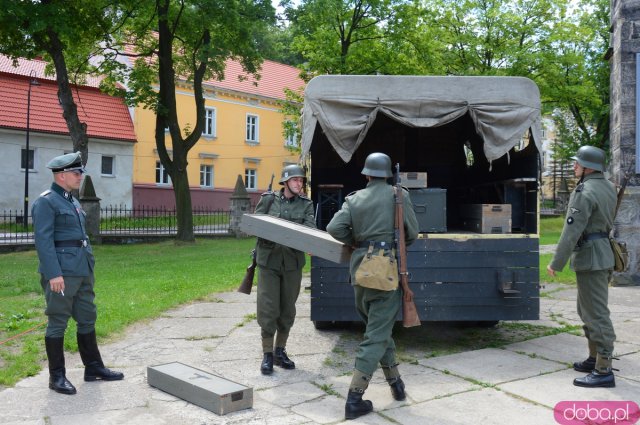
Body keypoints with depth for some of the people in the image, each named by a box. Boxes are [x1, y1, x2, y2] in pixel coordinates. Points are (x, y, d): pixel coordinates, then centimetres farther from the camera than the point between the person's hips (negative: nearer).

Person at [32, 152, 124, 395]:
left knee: (87, 319, 14)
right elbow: (43, 240, -16)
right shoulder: (46, 202, -9)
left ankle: (93, 368, 24)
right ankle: (57, 376, 11)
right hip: (62, 273, -9)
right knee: (58, 323, 1)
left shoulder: (72, 201, 17)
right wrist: (54, 274, -22)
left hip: (83, 271, 9)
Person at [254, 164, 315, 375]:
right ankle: (267, 354, 7)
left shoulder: (306, 204, 6)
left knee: (287, 309, 9)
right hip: (269, 259, -2)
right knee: (268, 308, -4)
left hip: (293, 262, 2)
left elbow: (310, 228, -7)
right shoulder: (268, 199, 2)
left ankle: (280, 351, 24)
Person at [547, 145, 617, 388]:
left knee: (596, 313, -7)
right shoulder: (608, 188, 11)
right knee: (587, 310, 19)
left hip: (590, 258, -10)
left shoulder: (585, 192, -18)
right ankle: (594, 359, 29)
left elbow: (572, 231, -22)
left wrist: (556, 264, -17)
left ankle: (603, 371, -4)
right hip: (603, 251, 10)